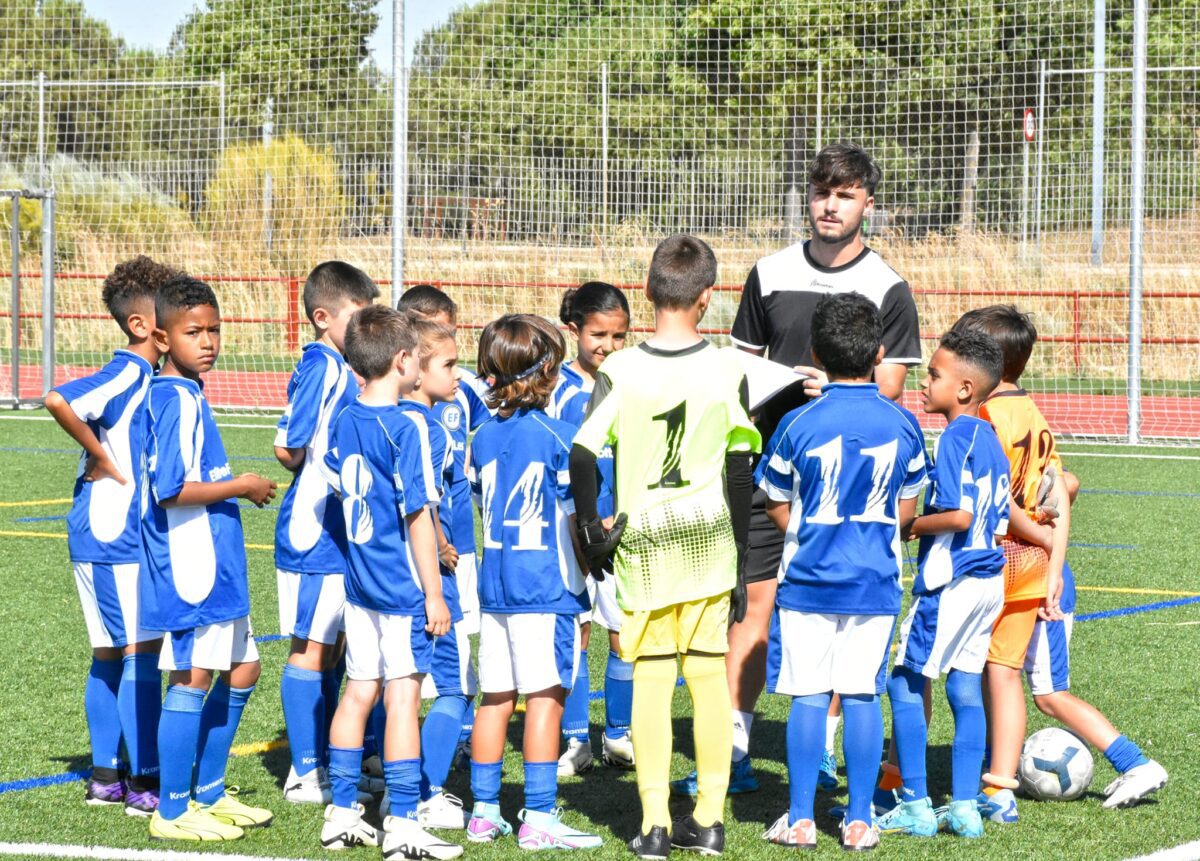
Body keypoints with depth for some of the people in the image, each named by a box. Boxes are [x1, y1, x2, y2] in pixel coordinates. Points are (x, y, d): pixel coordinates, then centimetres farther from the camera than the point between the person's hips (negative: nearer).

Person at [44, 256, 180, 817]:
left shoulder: (146, 378, 12)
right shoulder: (126, 375, -16)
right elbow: (58, 401, -30)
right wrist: (99, 457, -21)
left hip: (120, 536, 10)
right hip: (116, 538, -10)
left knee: (111, 656, 13)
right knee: (141, 653, -7)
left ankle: (105, 777, 19)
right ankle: (145, 785, -4)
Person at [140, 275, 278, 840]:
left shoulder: (189, 395, 14)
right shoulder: (175, 400, -16)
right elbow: (170, 490, -23)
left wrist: (236, 490, 13)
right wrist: (241, 487, -14)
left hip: (215, 564, 10)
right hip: (187, 561, -10)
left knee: (241, 670, 16)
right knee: (192, 677, -6)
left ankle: (208, 793, 25)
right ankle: (172, 813, 0)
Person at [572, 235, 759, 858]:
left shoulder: (620, 371, -6)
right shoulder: (727, 371, -3)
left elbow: (583, 455, -13)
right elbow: (739, 474, 0)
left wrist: (592, 531, 2)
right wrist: (739, 562, 7)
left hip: (642, 545, -1)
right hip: (709, 544, 1)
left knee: (650, 679, 3)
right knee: (709, 676, 7)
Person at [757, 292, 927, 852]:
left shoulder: (799, 425, -8)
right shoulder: (903, 425, -1)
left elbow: (776, 505, 2)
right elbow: (907, 509, 8)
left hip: (808, 581, -2)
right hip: (876, 582, 2)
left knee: (808, 697, 3)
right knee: (862, 696, 5)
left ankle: (800, 819, 6)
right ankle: (859, 820, 8)